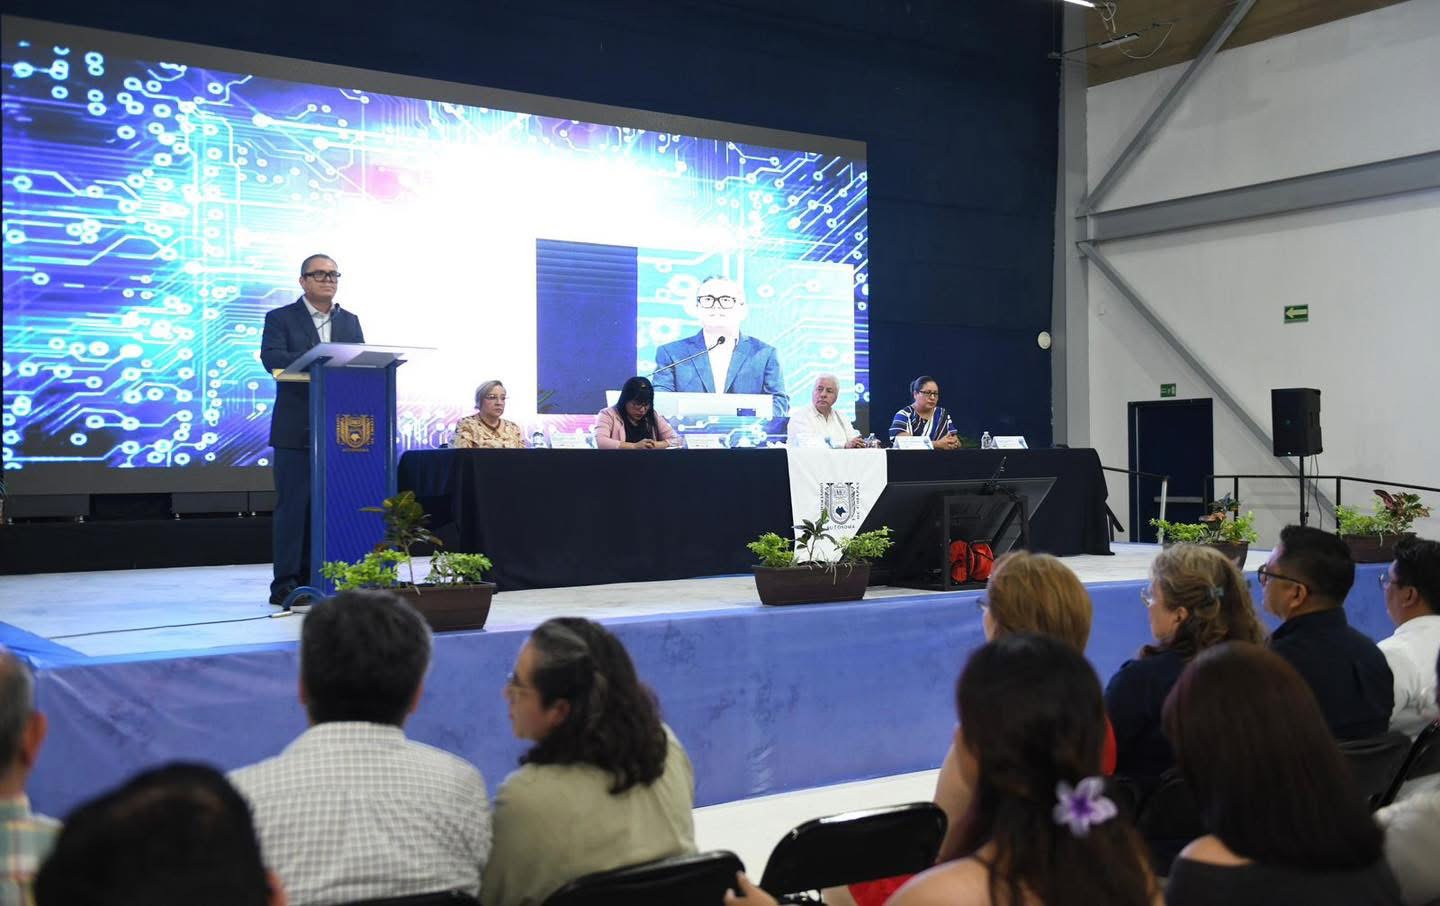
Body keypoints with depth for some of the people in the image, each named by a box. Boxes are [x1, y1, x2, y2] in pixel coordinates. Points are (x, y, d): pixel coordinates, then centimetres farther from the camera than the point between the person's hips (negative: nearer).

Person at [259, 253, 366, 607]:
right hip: (296, 429, -4)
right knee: (293, 506, -2)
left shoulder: (350, 322, 15)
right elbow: (272, 358, -15)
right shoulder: (281, 318, 2)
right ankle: (286, 583, 3)